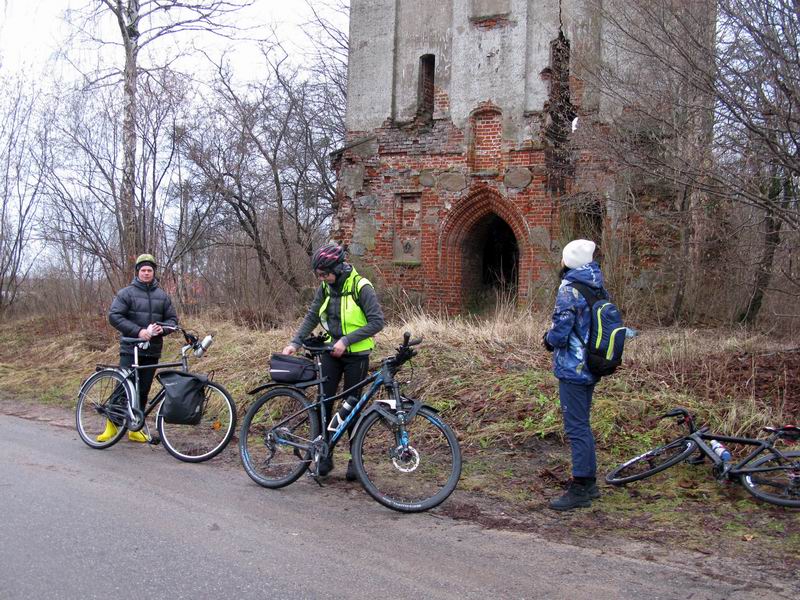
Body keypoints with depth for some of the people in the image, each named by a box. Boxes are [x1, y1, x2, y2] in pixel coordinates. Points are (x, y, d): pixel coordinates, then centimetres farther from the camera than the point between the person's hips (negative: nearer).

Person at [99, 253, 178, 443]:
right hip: (130, 350, -4)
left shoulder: (162, 296, 12)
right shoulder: (126, 293, 0)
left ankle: (135, 429, 17)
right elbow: (114, 316, -9)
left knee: (143, 391, 8)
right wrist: (138, 331, -18)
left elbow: (172, 318, 15)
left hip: (152, 351, 4)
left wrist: (162, 328, -8)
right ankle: (112, 424, 9)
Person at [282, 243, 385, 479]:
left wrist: (346, 340, -24)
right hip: (331, 351, 5)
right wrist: (295, 342, -4)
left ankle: (356, 460, 16)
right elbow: (312, 317, 8)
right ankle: (324, 456, 11)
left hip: (356, 355, -5)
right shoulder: (325, 288, 1)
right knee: (323, 403, -1)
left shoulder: (361, 287, -16)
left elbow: (377, 321, -19)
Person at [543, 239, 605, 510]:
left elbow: (560, 333, -22)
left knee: (576, 427, -4)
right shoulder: (598, 289, 10)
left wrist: (549, 338, 2)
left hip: (573, 368, -9)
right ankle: (589, 482, 26)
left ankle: (580, 490, 1)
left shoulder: (569, 289, -17)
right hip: (591, 367, 9)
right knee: (582, 425, 18)